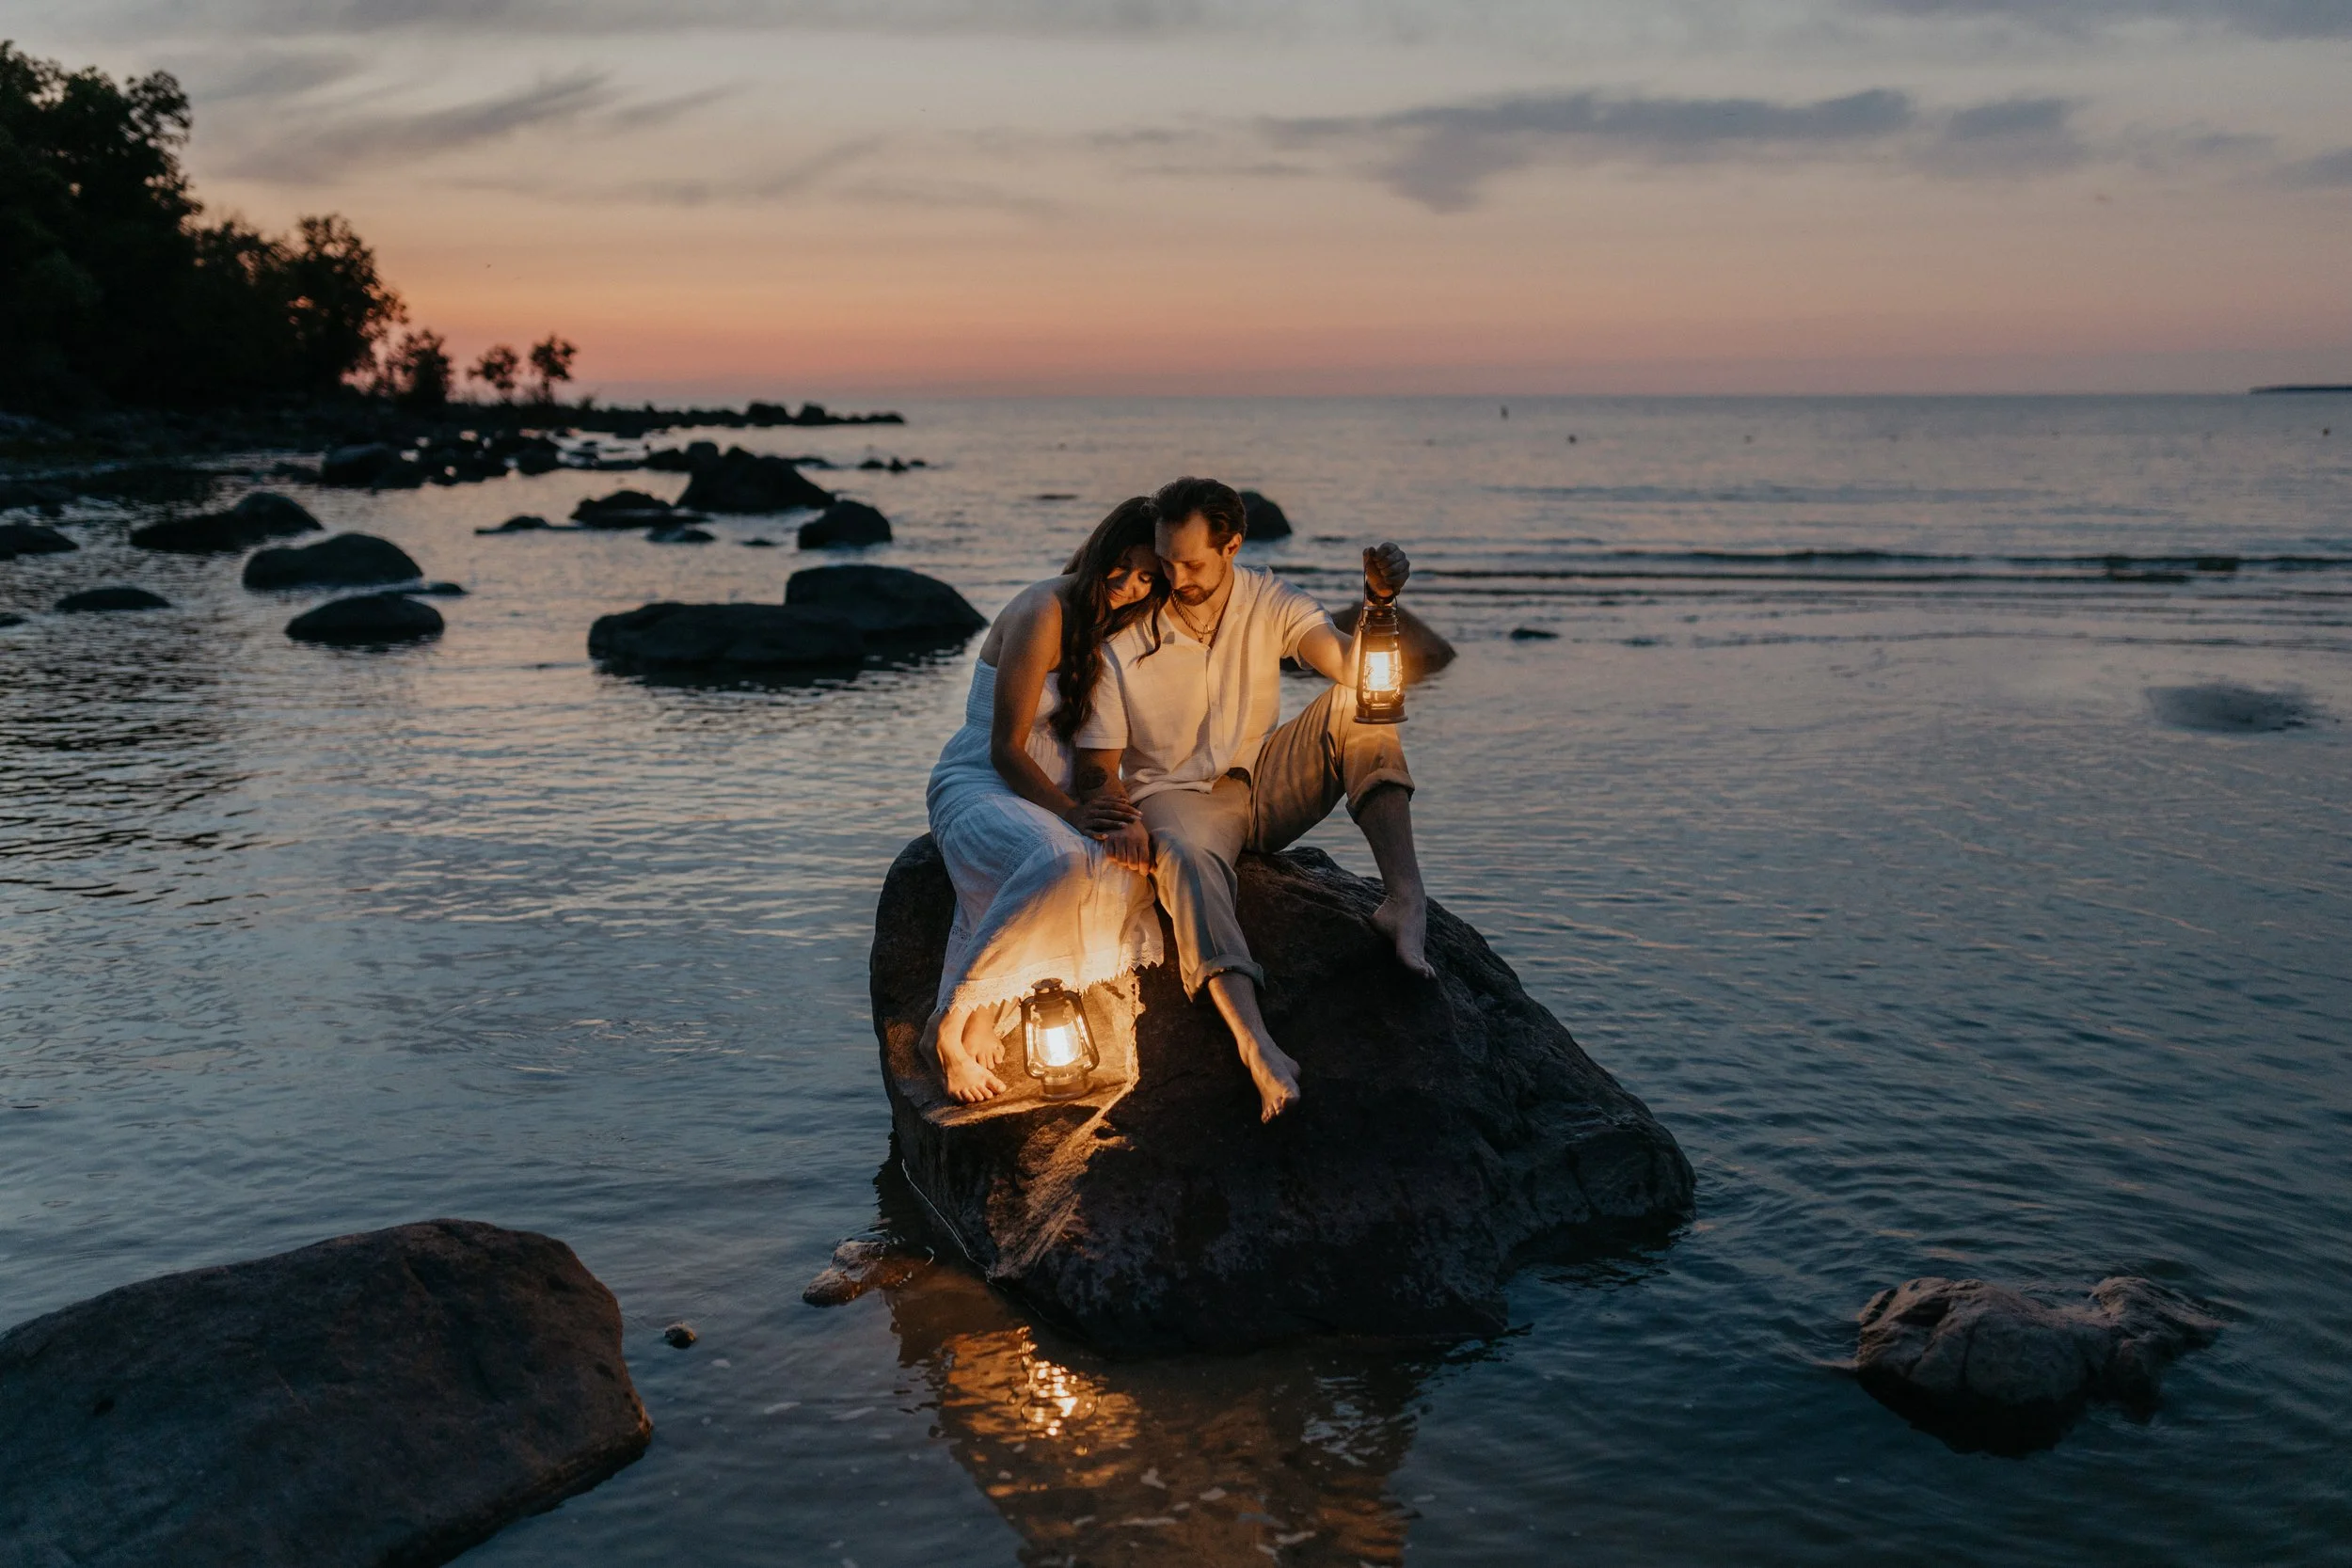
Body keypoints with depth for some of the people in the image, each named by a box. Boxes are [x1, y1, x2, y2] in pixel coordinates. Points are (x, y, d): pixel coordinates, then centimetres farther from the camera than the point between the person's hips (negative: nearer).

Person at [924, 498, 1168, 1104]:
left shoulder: (1113, 628, 12)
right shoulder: (1045, 612, -12)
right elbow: (1006, 748, -15)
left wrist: (1123, 815, -14)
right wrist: (1072, 812, -26)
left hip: (1054, 796, 7)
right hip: (979, 787, -7)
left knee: (1124, 867, -29)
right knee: (1059, 862, -40)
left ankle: (984, 1012, -26)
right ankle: (955, 1017, -27)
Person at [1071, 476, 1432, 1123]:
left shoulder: (1268, 602, -4)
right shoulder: (1121, 639, -10)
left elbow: (1349, 664, -21)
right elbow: (1097, 767, -9)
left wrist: (1379, 601, -41)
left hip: (1268, 787, 3)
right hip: (1177, 797, -3)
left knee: (1354, 703, -22)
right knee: (1185, 860, -40)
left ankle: (1405, 897, -36)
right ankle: (1257, 1047, -61)